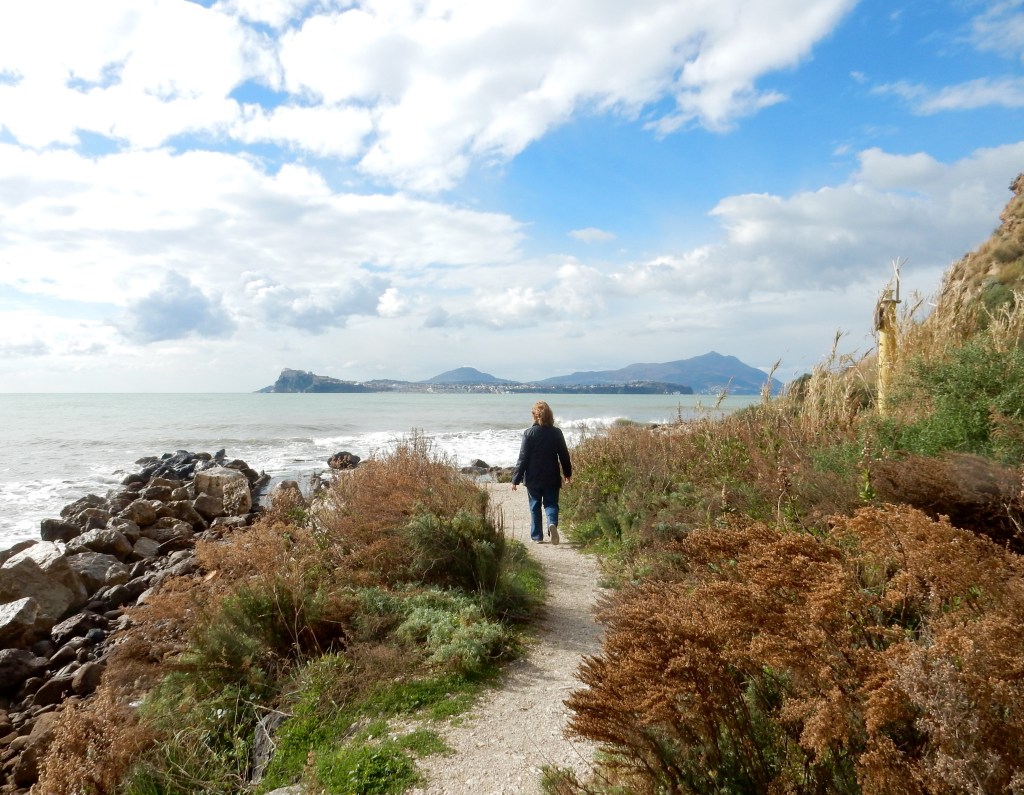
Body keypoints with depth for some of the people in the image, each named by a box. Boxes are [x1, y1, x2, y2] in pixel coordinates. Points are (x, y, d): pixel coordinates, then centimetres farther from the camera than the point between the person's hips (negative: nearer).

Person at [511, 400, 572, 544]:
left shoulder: (529, 433, -9)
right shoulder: (556, 433, -2)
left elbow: (523, 458, -9)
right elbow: (564, 456, 6)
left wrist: (516, 479, -3)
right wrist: (567, 473, 21)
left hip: (533, 478, -1)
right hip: (552, 478, 1)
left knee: (535, 506, 11)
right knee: (551, 504, 9)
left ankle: (537, 536, 15)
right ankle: (552, 524, -19)